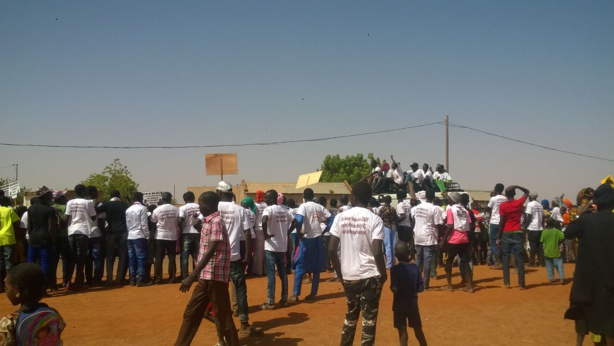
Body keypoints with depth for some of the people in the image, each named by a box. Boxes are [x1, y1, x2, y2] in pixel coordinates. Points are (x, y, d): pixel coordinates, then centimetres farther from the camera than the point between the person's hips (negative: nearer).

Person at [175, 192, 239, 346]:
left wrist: (192, 276, -28)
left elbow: (210, 252, -25)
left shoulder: (216, 222, -16)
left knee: (222, 315, 1)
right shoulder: (208, 222, 14)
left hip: (215, 277, -9)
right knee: (191, 313, 14)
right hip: (205, 277, 10)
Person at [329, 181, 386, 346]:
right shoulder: (375, 219, -9)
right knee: (369, 316, 9)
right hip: (370, 276, -3)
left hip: (348, 276, 3)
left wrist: (340, 272, 10)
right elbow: (377, 252, -16)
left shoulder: (340, 217, -1)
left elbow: (332, 249, -3)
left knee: (351, 314, 21)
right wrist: (383, 273, -1)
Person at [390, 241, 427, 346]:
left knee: (402, 331, 5)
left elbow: (395, 289, -23)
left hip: (399, 305, -4)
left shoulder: (395, 269, -16)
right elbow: (421, 288, -3)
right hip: (413, 304, 4)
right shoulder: (415, 267, -5)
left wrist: (391, 286, -3)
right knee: (418, 329, 19)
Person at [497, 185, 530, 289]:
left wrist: (498, 237, -3)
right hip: (517, 233, 1)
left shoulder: (502, 205, -7)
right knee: (519, 258, 2)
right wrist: (516, 186, 8)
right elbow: (527, 192, 20)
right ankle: (521, 283, 0)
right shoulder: (519, 203, 0)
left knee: (506, 257, 5)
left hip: (506, 234, -1)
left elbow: (501, 222, -8)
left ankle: (507, 282, 3)